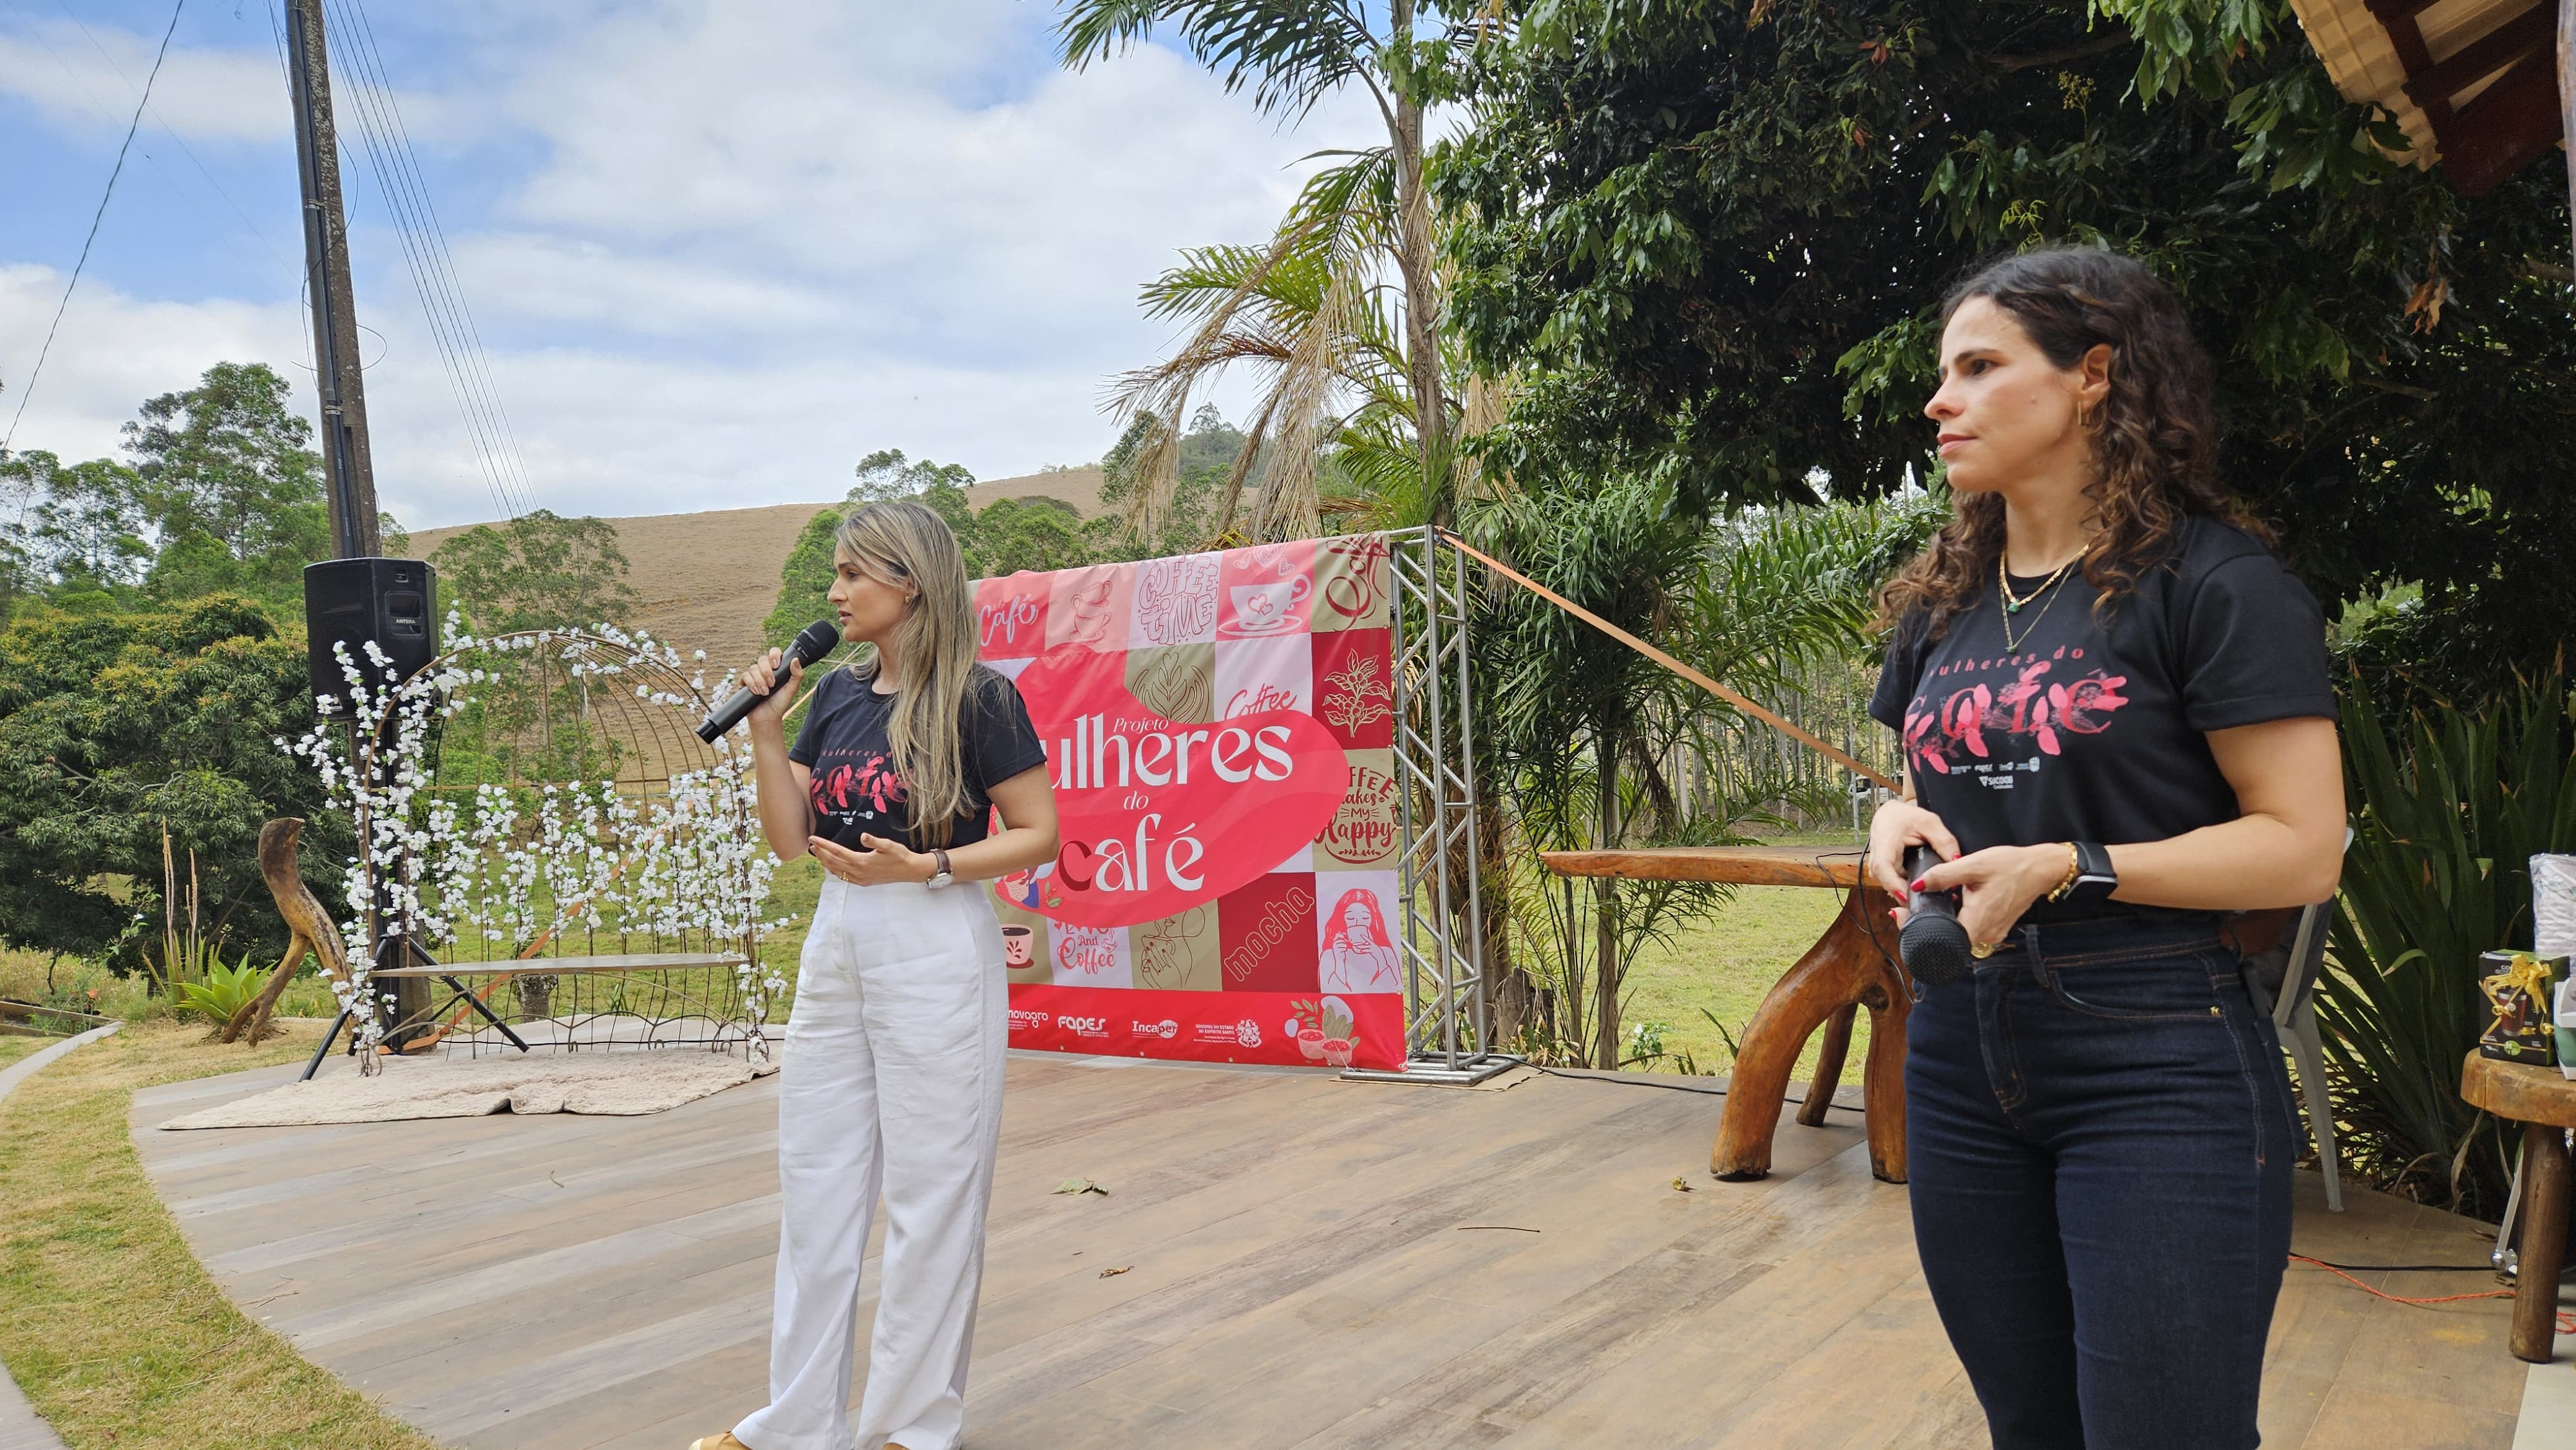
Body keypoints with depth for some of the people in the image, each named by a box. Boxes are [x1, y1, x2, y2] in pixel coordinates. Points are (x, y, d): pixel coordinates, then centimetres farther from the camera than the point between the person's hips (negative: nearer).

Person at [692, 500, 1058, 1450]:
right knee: (814, 1187, 13)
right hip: (835, 946, 7)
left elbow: (1039, 836, -10)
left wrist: (925, 868, -21)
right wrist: (766, 730, -1)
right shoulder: (835, 696, 9)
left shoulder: (977, 699, -9)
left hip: (936, 952, -7)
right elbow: (789, 838, 9)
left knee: (931, 1192, 4)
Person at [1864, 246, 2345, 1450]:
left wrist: (2068, 869, -21)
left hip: (2156, 1062, -6)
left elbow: (2302, 846, -12)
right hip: (1963, 1053, 6)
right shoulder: (1940, 603, 12)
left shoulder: (2210, 578, -8)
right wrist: (1898, 826, -1)